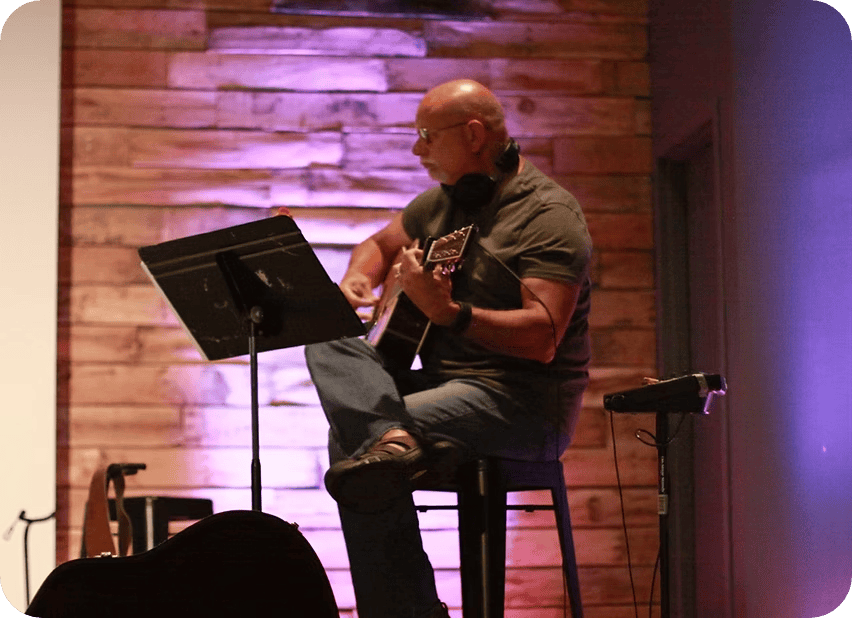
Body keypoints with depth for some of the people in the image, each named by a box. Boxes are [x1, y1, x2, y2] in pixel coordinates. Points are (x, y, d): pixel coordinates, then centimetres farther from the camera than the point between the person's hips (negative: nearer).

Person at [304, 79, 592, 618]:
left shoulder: (549, 214, -11)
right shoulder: (442, 200, 14)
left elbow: (543, 338, -22)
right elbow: (380, 243, 30)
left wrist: (449, 313, -34)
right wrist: (355, 281, 8)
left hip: (525, 405, -8)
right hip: (443, 380, 8)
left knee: (353, 442, -23)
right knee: (328, 339, -13)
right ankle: (393, 440, -32)